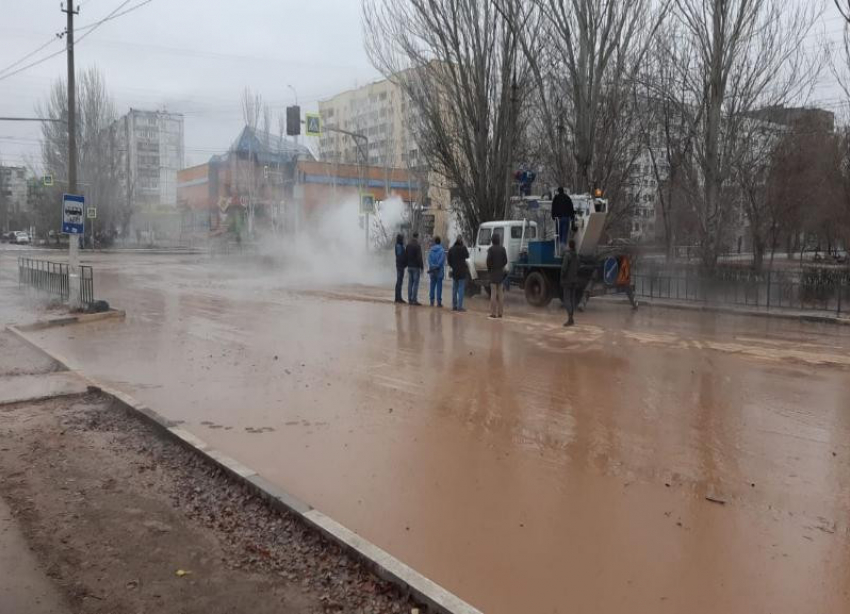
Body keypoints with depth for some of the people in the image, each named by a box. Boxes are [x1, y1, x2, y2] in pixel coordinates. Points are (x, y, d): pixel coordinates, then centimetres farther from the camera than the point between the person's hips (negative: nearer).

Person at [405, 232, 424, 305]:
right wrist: (422, 266, -10)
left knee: (410, 283, 10)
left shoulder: (408, 245, 10)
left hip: (409, 267, 7)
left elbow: (405, 256, 14)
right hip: (416, 267, -7)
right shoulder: (418, 246, -13)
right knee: (416, 283, -5)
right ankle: (414, 300, -8)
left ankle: (410, 299, 10)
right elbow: (419, 257, -15)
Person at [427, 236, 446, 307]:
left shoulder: (431, 250, 5)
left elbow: (429, 259, -2)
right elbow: (442, 260, -14)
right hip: (439, 270, -3)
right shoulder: (442, 250, -7)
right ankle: (439, 302, -2)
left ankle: (432, 301, 10)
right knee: (439, 286, 0)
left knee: (432, 285, 10)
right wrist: (437, 266, -8)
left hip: (432, 270, 3)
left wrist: (432, 266, -8)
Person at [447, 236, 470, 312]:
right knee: (461, 289, -3)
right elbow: (467, 256, 2)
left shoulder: (451, 249, 2)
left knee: (454, 289, 12)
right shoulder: (463, 248, -13)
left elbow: (449, 261, 7)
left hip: (454, 271, 5)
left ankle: (454, 306, 16)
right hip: (462, 271, -5)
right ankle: (459, 306, -7)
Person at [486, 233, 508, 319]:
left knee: (493, 293, -3)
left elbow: (488, 260, -12)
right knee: (500, 293, 8)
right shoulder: (502, 249, 1)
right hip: (501, 272, 4)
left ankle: (493, 313, -5)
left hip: (493, 272, -4)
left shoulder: (491, 249, -10)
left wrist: (488, 270, 3)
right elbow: (505, 261, 1)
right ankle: (500, 312, 9)